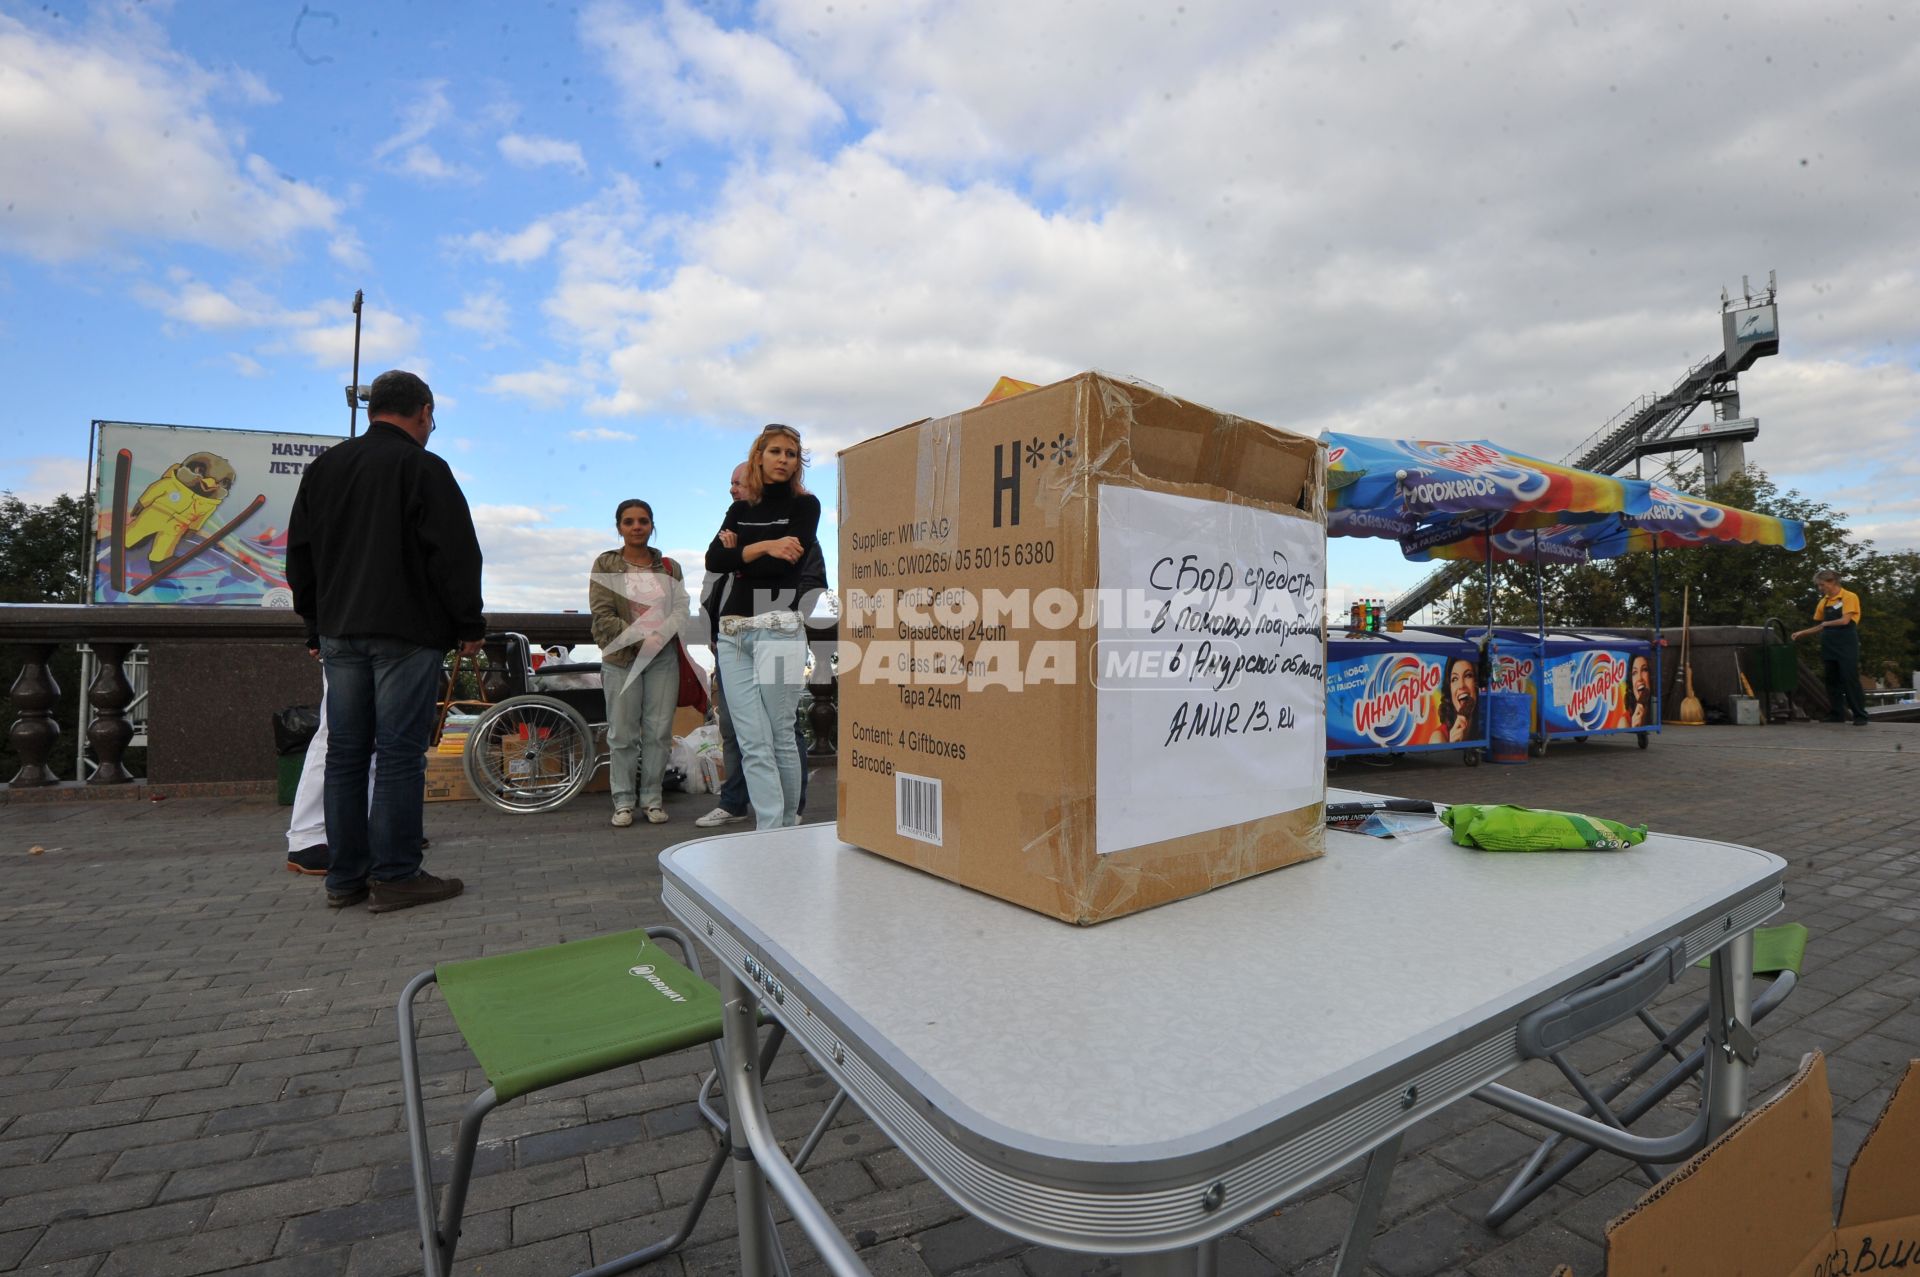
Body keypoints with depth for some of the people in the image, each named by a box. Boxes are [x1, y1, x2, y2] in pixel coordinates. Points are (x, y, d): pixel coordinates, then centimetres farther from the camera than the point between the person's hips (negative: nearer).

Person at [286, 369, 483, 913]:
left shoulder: (323, 466, 16)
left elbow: (300, 555, 19)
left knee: (345, 753, 9)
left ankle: (344, 878, 15)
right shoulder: (423, 467, -6)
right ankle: (394, 877, -1)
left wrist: (316, 624, 24)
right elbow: (455, 555, -11)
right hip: (407, 632, -7)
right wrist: (470, 625, -4)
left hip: (339, 631, 7)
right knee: (401, 753, -4)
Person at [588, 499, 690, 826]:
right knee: (622, 734, 3)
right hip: (621, 658, -1)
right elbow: (602, 615, -5)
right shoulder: (605, 565, 3)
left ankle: (652, 798, 14)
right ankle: (623, 801, 13)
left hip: (663, 657, 2)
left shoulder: (669, 567, 10)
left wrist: (658, 637, -15)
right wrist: (640, 639, -15)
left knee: (659, 731, 3)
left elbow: (681, 610, 2)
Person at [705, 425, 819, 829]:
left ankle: (788, 829, 15)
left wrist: (737, 552, 2)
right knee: (753, 743, -1)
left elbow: (783, 564, -9)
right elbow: (712, 561, 2)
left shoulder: (805, 505, 5)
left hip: (779, 629, -4)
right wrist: (763, 546, -11)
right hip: (733, 631, 4)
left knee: (780, 737, 0)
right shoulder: (740, 510, 18)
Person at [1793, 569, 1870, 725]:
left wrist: (1825, 623, 1)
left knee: (1850, 681, -7)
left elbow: (1845, 620, -14)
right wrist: (1802, 633, 8)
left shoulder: (1849, 597, -6)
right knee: (1832, 682, 8)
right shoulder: (1823, 602, 12)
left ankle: (1860, 715, -2)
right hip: (1829, 647, 6)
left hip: (1847, 647, -6)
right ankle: (1837, 714, 13)